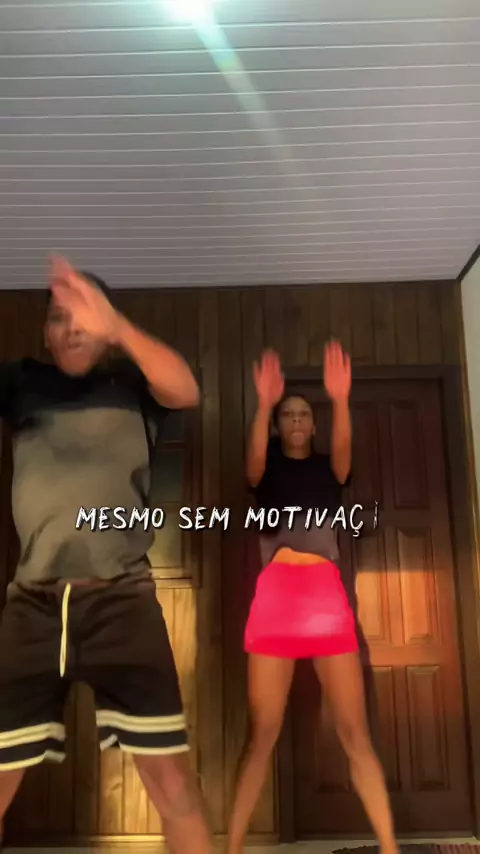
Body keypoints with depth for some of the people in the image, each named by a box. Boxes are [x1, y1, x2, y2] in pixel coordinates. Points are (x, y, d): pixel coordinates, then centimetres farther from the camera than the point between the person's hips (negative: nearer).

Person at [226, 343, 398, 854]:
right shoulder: (267, 470, 12)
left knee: (355, 733, 1)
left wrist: (340, 399, -28)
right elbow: (255, 457, -13)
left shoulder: (329, 468, 14)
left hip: (328, 594, 1)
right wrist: (264, 403, -30)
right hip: (276, 594, -1)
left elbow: (343, 447, -9)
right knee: (263, 734, -1)